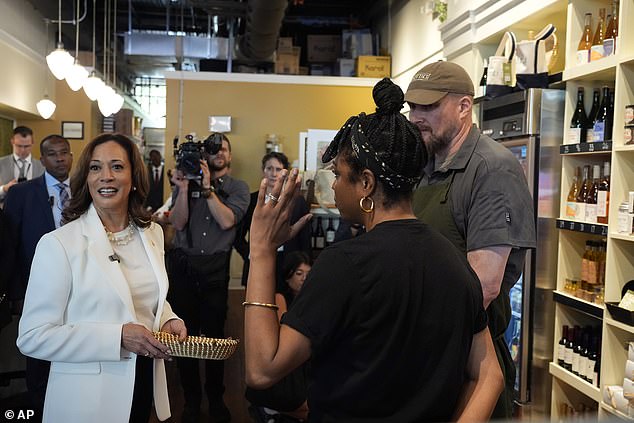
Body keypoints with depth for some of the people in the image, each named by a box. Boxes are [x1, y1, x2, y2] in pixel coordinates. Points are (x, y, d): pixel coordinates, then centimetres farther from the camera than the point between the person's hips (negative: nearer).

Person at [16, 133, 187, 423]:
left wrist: (168, 321, -5)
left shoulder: (152, 233, 3)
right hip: (87, 398, -5)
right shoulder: (58, 244, -15)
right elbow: (32, 337, -16)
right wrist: (118, 337, -23)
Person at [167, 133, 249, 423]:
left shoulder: (237, 187, 7)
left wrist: (207, 187, -11)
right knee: (184, 333, 5)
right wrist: (184, 188, -10)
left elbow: (226, 220, -9)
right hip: (182, 265, 1)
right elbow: (177, 223, 0)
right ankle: (191, 399, 21)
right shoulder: (187, 182, 9)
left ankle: (216, 399, 20)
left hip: (215, 267, -1)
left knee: (214, 334, 3)